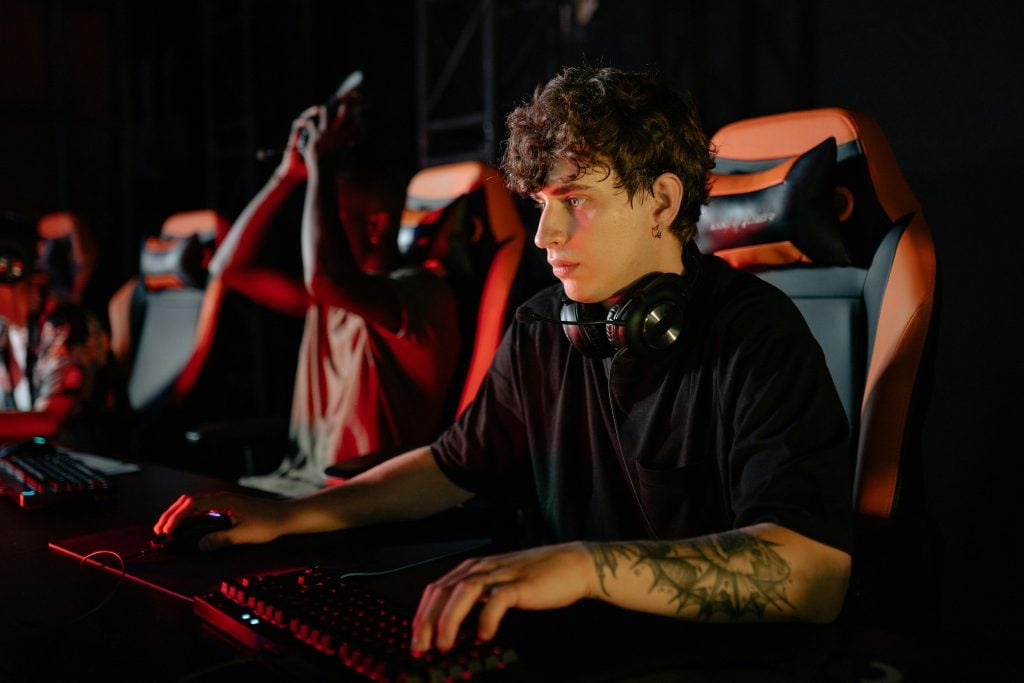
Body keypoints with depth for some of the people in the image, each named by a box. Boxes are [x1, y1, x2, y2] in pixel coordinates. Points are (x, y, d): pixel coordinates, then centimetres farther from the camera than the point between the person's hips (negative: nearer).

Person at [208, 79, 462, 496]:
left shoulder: (422, 292, -11)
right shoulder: (327, 301, 14)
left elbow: (324, 277, -30)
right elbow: (232, 266, 13)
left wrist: (322, 166, -17)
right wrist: (289, 174, 8)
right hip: (302, 485, 8)